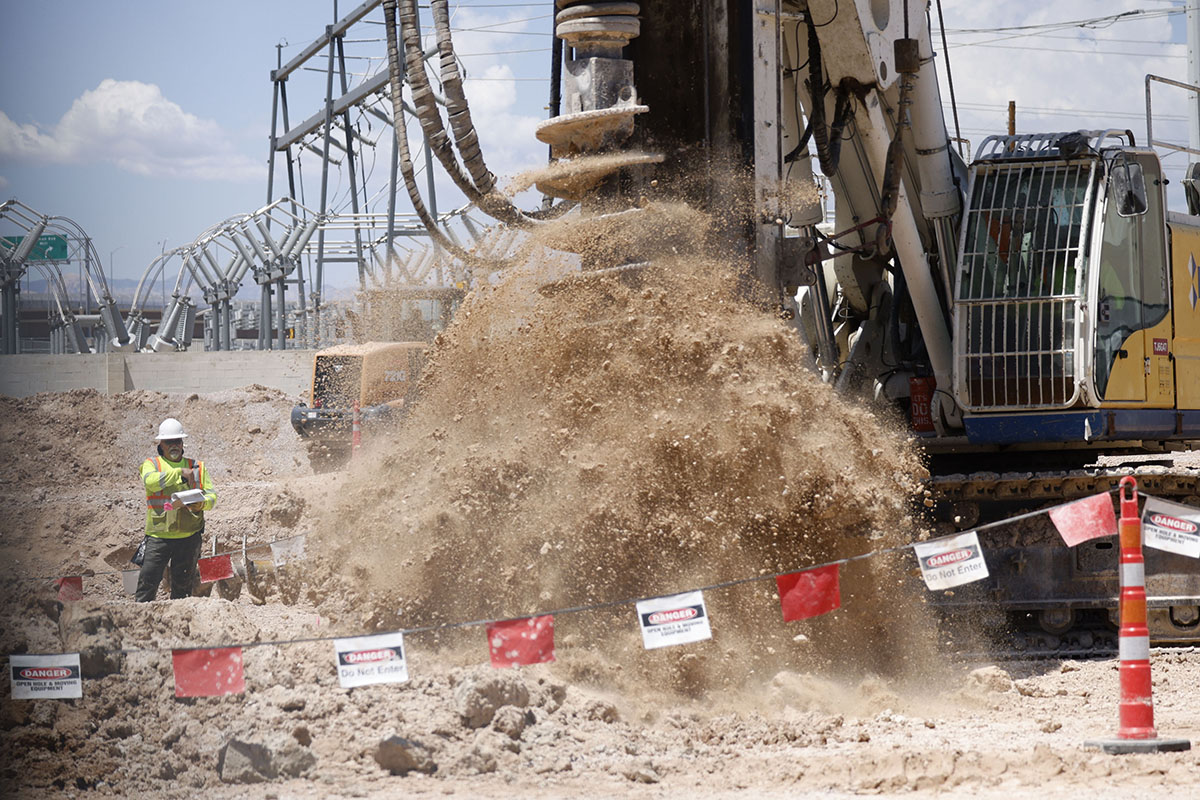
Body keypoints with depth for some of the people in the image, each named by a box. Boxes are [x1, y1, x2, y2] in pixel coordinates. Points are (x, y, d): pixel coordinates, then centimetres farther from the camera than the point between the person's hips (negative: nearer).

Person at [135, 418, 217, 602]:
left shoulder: (198, 467, 13)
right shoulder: (151, 464, 5)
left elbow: (212, 496, 8)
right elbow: (150, 481, -18)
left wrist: (202, 504, -16)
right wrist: (180, 473, -17)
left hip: (189, 536, 2)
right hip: (158, 535, -2)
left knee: (183, 584, 7)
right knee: (149, 579, -9)